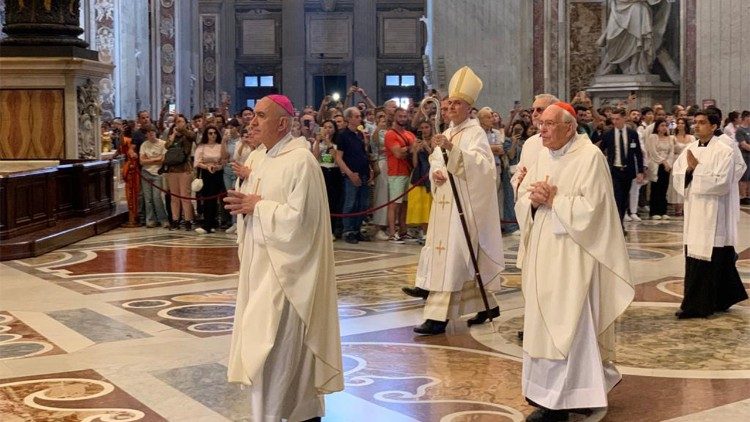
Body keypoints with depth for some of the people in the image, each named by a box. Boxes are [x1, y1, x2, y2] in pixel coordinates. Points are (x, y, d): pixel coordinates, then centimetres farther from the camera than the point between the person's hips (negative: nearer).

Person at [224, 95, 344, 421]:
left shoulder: (301, 161, -17)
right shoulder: (267, 159, 13)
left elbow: (298, 217, -23)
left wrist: (258, 206, -15)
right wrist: (246, 206, 2)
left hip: (285, 267, -9)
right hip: (266, 264, 9)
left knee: (271, 348, -8)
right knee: (291, 346, 15)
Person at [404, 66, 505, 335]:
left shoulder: (475, 133, -9)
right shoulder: (447, 134, 15)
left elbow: (480, 164, -24)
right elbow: (435, 162, 19)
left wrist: (452, 149, -36)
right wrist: (435, 172, -4)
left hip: (465, 202, -8)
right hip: (445, 202, 8)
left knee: (452, 255, -10)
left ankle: (439, 316, -10)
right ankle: (486, 304, 25)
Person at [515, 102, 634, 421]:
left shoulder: (590, 156, -11)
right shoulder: (543, 156, 12)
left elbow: (589, 207, -18)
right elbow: (522, 201, 11)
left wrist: (553, 199, -14)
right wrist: (534, 200, -10)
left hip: (572, 255, -8)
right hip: (543, 252, 8)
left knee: (567, 323, -5)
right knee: (543, 322, 11)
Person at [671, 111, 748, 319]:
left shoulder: (724, 151, -9)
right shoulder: (690, 149, 9)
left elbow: (722, 182, -17)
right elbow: (677, 176, 7)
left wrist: (697, 168, -16)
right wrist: (689, 170, -13)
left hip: (713, 213, -6)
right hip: (693, 211, 7)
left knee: (706, 259, -3)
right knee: (693, 258, 9)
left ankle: (696, 305, 3)